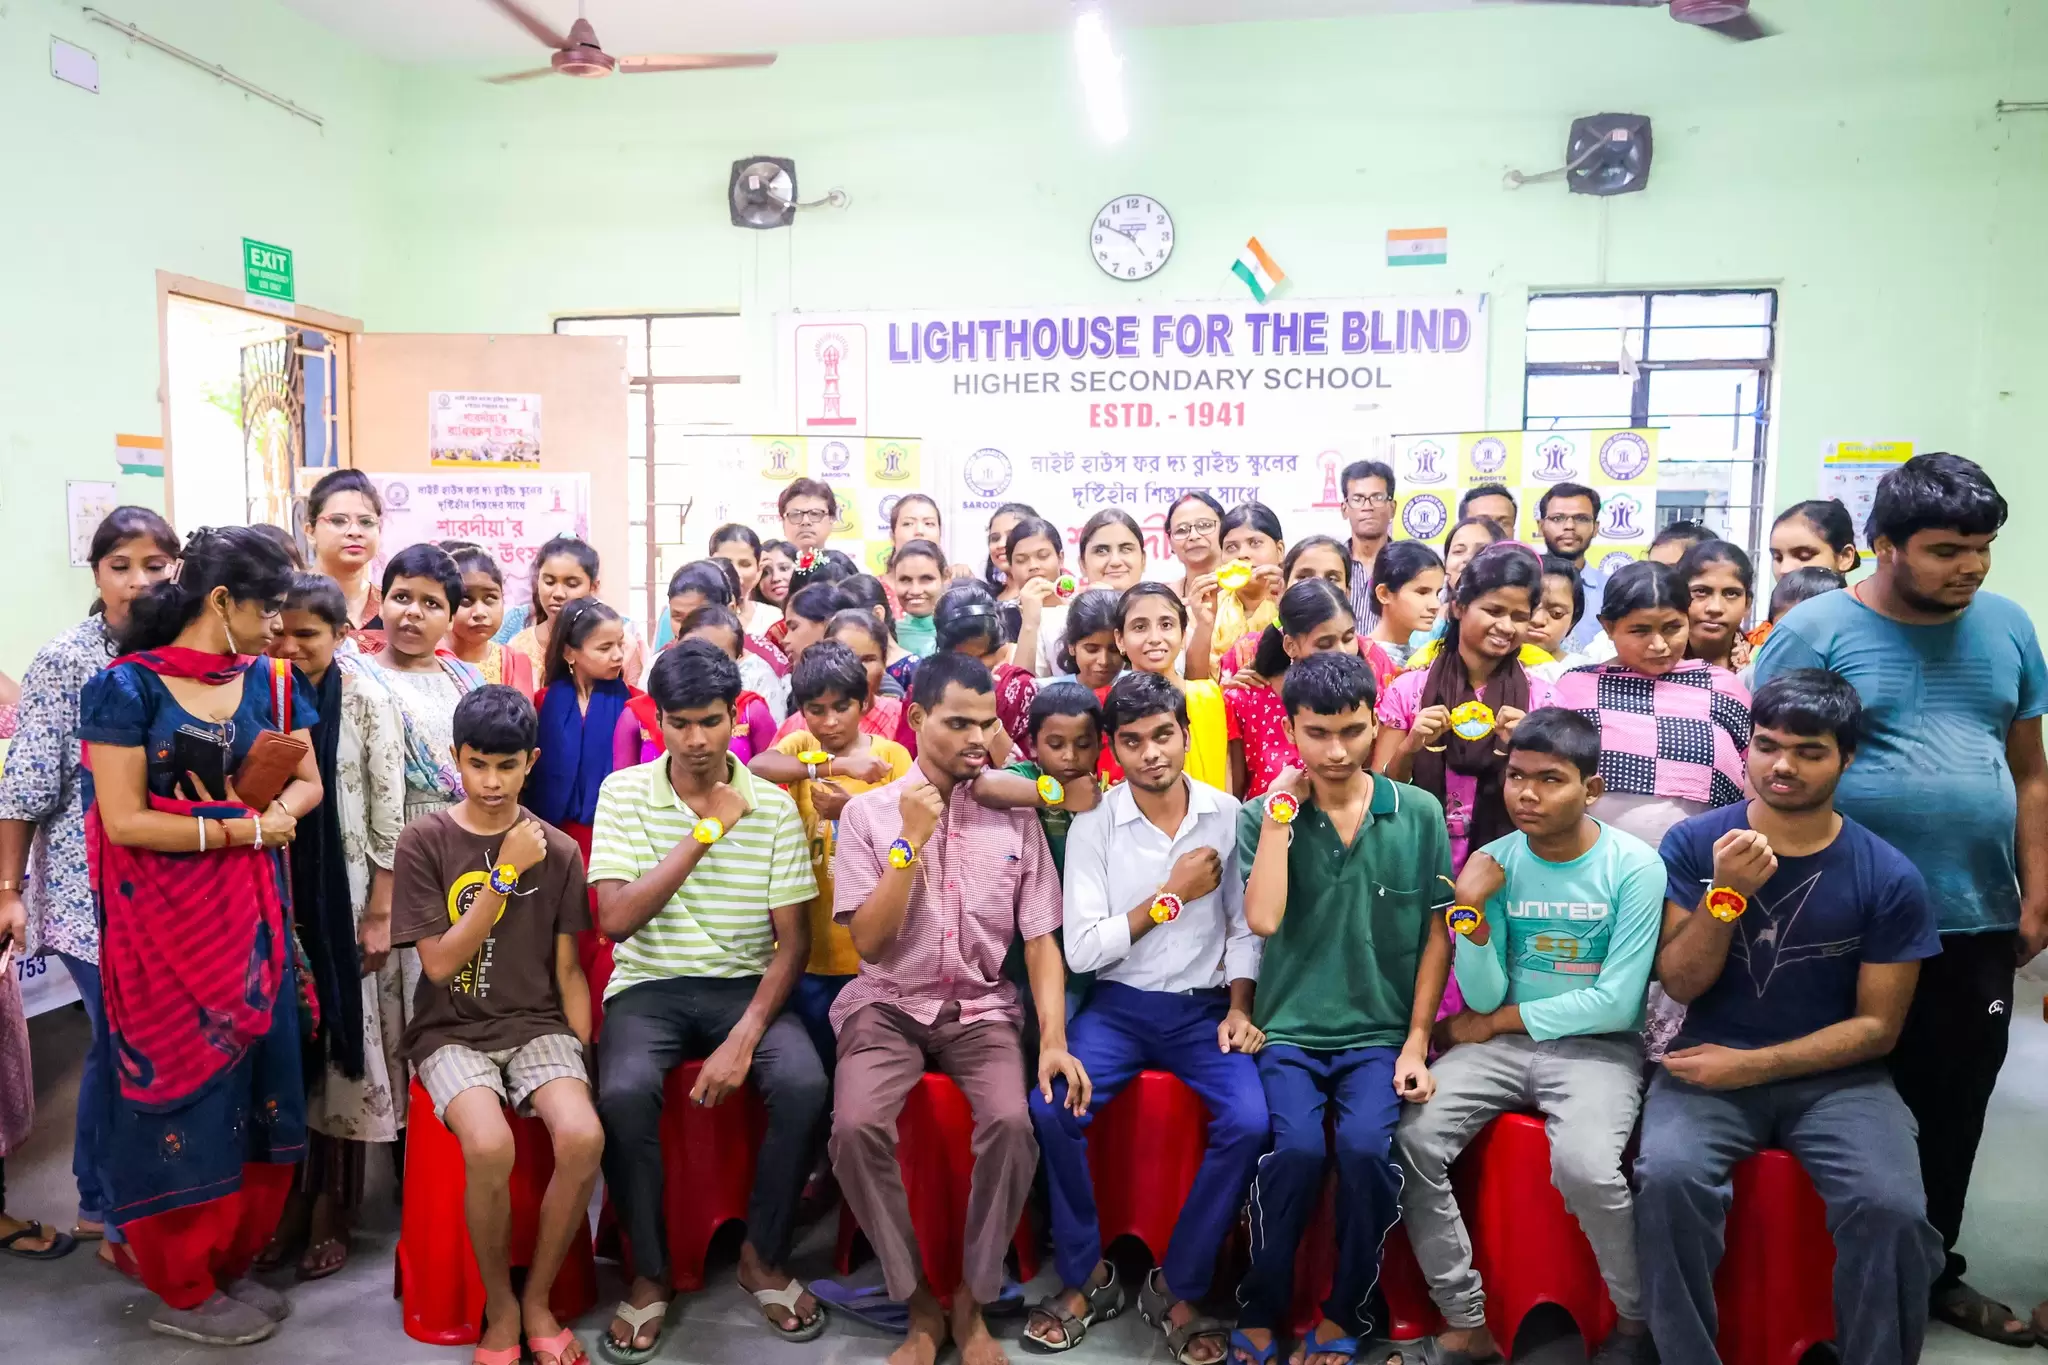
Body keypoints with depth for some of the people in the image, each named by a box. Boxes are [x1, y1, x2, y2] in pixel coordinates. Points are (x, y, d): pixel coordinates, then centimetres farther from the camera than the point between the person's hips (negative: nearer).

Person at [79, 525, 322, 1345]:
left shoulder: (270, 681, 6)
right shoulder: (129, 685, -10)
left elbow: (308, 784, 7)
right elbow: (122, 820, -15)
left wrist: (277, 814, -14)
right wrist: (240, 829, -12)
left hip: (253, 917, 5)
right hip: (166, 923, -5)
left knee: (258, 1088, 9)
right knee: (186, 1090, 4)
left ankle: (231, 1266, 26)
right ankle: (182, 1292, 21)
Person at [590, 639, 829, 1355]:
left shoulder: (772, 805, -1)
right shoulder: (625, 793, -1)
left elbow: (792, 940, -2)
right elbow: (615, 919, -11)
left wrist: (745, 1036, -16)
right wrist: (705, 832, -14)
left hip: (744, 985, 1)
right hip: (649, 986, 0)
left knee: (804, 1085, -27)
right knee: (624, 1094, -31)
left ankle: (763, 1256, 0)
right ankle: (650, 1272, -5)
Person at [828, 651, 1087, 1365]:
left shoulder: (1015, 816, 4)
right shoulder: (867, 811, 0)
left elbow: (1041, 940, 3)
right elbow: (868, 942, -6)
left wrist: (1054, 1039, -12)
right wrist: (913, 840, -14)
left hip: (982, 1009, 1)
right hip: (889, 1005, 0)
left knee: (1012, 1122, -29)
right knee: (856, 1125, -29)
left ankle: (972, 1299, -4)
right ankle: (920, 1302, -5)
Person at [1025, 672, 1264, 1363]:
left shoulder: (1228, 815, 0)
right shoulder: (1093, 825, -4)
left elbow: (1246, 926, 6)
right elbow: (1082, 950, -9)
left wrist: (1238, 1008, -7)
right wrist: (1172, 895, -11)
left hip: (1205, 1007, 1)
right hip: (1118, 1005, 0)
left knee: (1248, 1122, -25)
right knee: (1051, 1105, -25)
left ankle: (1178, 1289, -2)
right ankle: (1086, 1276, 0)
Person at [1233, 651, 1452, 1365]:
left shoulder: (1419, 814, 1)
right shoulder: (1264, 816, 0)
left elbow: (1437, 933, 6)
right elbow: (1262, 919, -15)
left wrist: (1416, 1042, 1)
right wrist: (1279, 813, -12)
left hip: (1381, 1034, 1)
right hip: (1290, 1031, 0)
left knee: (1366, 1145, -26)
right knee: (1297, 1146, -26)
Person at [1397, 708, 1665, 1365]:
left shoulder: (1634, 866, -10)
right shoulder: (1494, 862, -1)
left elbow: (1616, 1004, -13)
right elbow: (1483, 999, -3)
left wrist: (1497, 1021, -8)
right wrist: (1471, 909, -19)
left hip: (1597, 1047, -3)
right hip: (1502, 1041, 3)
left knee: (1583, 1166, -31)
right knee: (1408, 1139, -19)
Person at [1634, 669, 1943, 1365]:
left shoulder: (1889, 877, -4)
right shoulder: (1693, 843, -3)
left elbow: (1877, 1025, -1)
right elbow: (1680, 983, -5)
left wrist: (1754, 1065, -12)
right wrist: (1725, 893, -21)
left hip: (1835, 1075, 1)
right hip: (1710, 1062, 0)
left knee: (1891, 1208, -26)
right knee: (1667, 1178, -28)